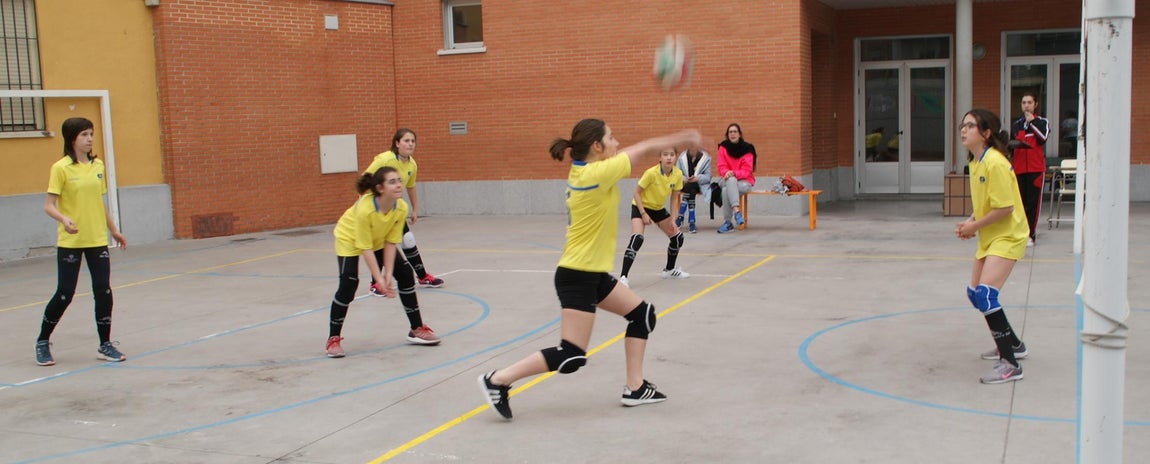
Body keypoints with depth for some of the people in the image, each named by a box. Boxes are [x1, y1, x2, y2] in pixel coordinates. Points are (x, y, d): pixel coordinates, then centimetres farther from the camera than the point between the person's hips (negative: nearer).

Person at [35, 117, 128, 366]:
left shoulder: (98, 165, 7)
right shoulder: (61, 168, -8)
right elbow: (48, 205, -10)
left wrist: (113, 230, 20)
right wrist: (64, 219, -30)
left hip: (97, 240, 4)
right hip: (69, 241, -4)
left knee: (103, 291, 0)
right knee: (65, 293, -1)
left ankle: (105, 345, 11)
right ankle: (43, 341, 20)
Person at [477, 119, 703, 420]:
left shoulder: (582, 170, 4)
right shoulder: (596, 174, -20)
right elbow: (643, 149, -11)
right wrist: (682, 138, 2)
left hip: (593, 273, 10)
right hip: (577, 275, -10)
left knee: (643, 314, 14)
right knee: (571, 357, -7)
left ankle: (635, 389, 20)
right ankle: (497, 380, 1)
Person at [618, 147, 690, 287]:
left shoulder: (678, 174, -14)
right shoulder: (651, 173, -29)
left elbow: (674, 198, -1)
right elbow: (637, 193, -18)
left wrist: (673, 220, -6)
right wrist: (643, 214, -22)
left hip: (659, 208, 6)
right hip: (641, 206, -6)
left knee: (677, 237, 7)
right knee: (637, 239, -26)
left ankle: (669, 270, 31)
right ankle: (623, 277, -26)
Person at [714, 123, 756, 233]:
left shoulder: (747, 148, -5)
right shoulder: (723, 147, 1)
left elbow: (746, 171, -10)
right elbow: (722, 166, -2)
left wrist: (733, 173, -28)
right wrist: (727, 173, -26)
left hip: (744, 181, -2)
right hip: (727, 179, 2)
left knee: (726, 190, -34)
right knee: (731, 181, -36)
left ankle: (727, 223, -32)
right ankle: (736, 211, -48)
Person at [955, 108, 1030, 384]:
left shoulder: (994, 163, -21)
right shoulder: (975, 162, 8)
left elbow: (1005, 208, -23)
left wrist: (975, 226, -14)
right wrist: (970, 223, 2)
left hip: (1007, 238, -10)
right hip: (989, 238, 10)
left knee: (985, 295, -21)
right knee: (974, 292, 17)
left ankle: (1010, 365, -16)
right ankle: (1013, 345, 36)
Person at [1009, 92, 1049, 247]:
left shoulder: (1042, 122, 4)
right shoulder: (1016, 124, 15)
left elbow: (1042, 138, -14)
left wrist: (1031, 121, -8)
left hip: (1036, 168, -3)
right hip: (1018, 168, 3)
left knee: (1033, 202, -4)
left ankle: (1030, 235, -1)